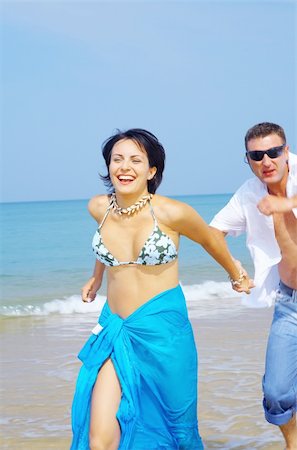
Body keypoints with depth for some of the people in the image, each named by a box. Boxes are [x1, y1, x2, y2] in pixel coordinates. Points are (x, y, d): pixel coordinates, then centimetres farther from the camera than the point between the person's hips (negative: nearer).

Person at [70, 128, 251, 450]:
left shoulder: (171, 213, -12)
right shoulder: (99, 208, 0)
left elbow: (210, 240, 8)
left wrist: (236, 275, 25)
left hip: (162, 332, -3)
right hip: (114, 330, 3)